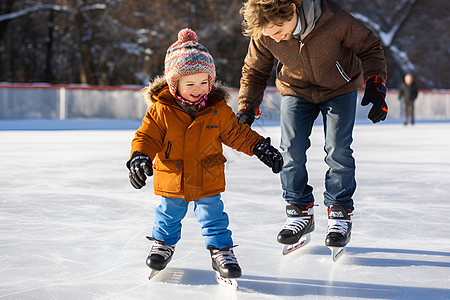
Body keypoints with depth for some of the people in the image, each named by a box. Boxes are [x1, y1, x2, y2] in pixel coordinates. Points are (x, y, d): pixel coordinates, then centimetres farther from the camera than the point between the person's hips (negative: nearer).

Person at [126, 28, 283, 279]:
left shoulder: (219, 109, -7)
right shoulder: (161, 110, -13)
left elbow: (237, 133, 3)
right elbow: (147, 136, -8)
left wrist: (261, 148, -2)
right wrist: (140, 157, -25)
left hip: (208, 179, 0)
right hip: (171, 178, 0)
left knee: (213, 213, 4)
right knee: (169, 214, 17)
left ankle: (221, 250, 20)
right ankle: (163, 244, 41)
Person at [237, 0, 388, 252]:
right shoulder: (264, 35, -24)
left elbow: (370, 48, -17)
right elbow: (254, 71, -3)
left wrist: (375, 86, -24)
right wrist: (247, 107, -9)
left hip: (339, 88, -2)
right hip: (296, 90, 2)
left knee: (338, 149, -9)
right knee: (292, 150, -6)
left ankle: (340, 212, 8)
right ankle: (300, 211, 11)